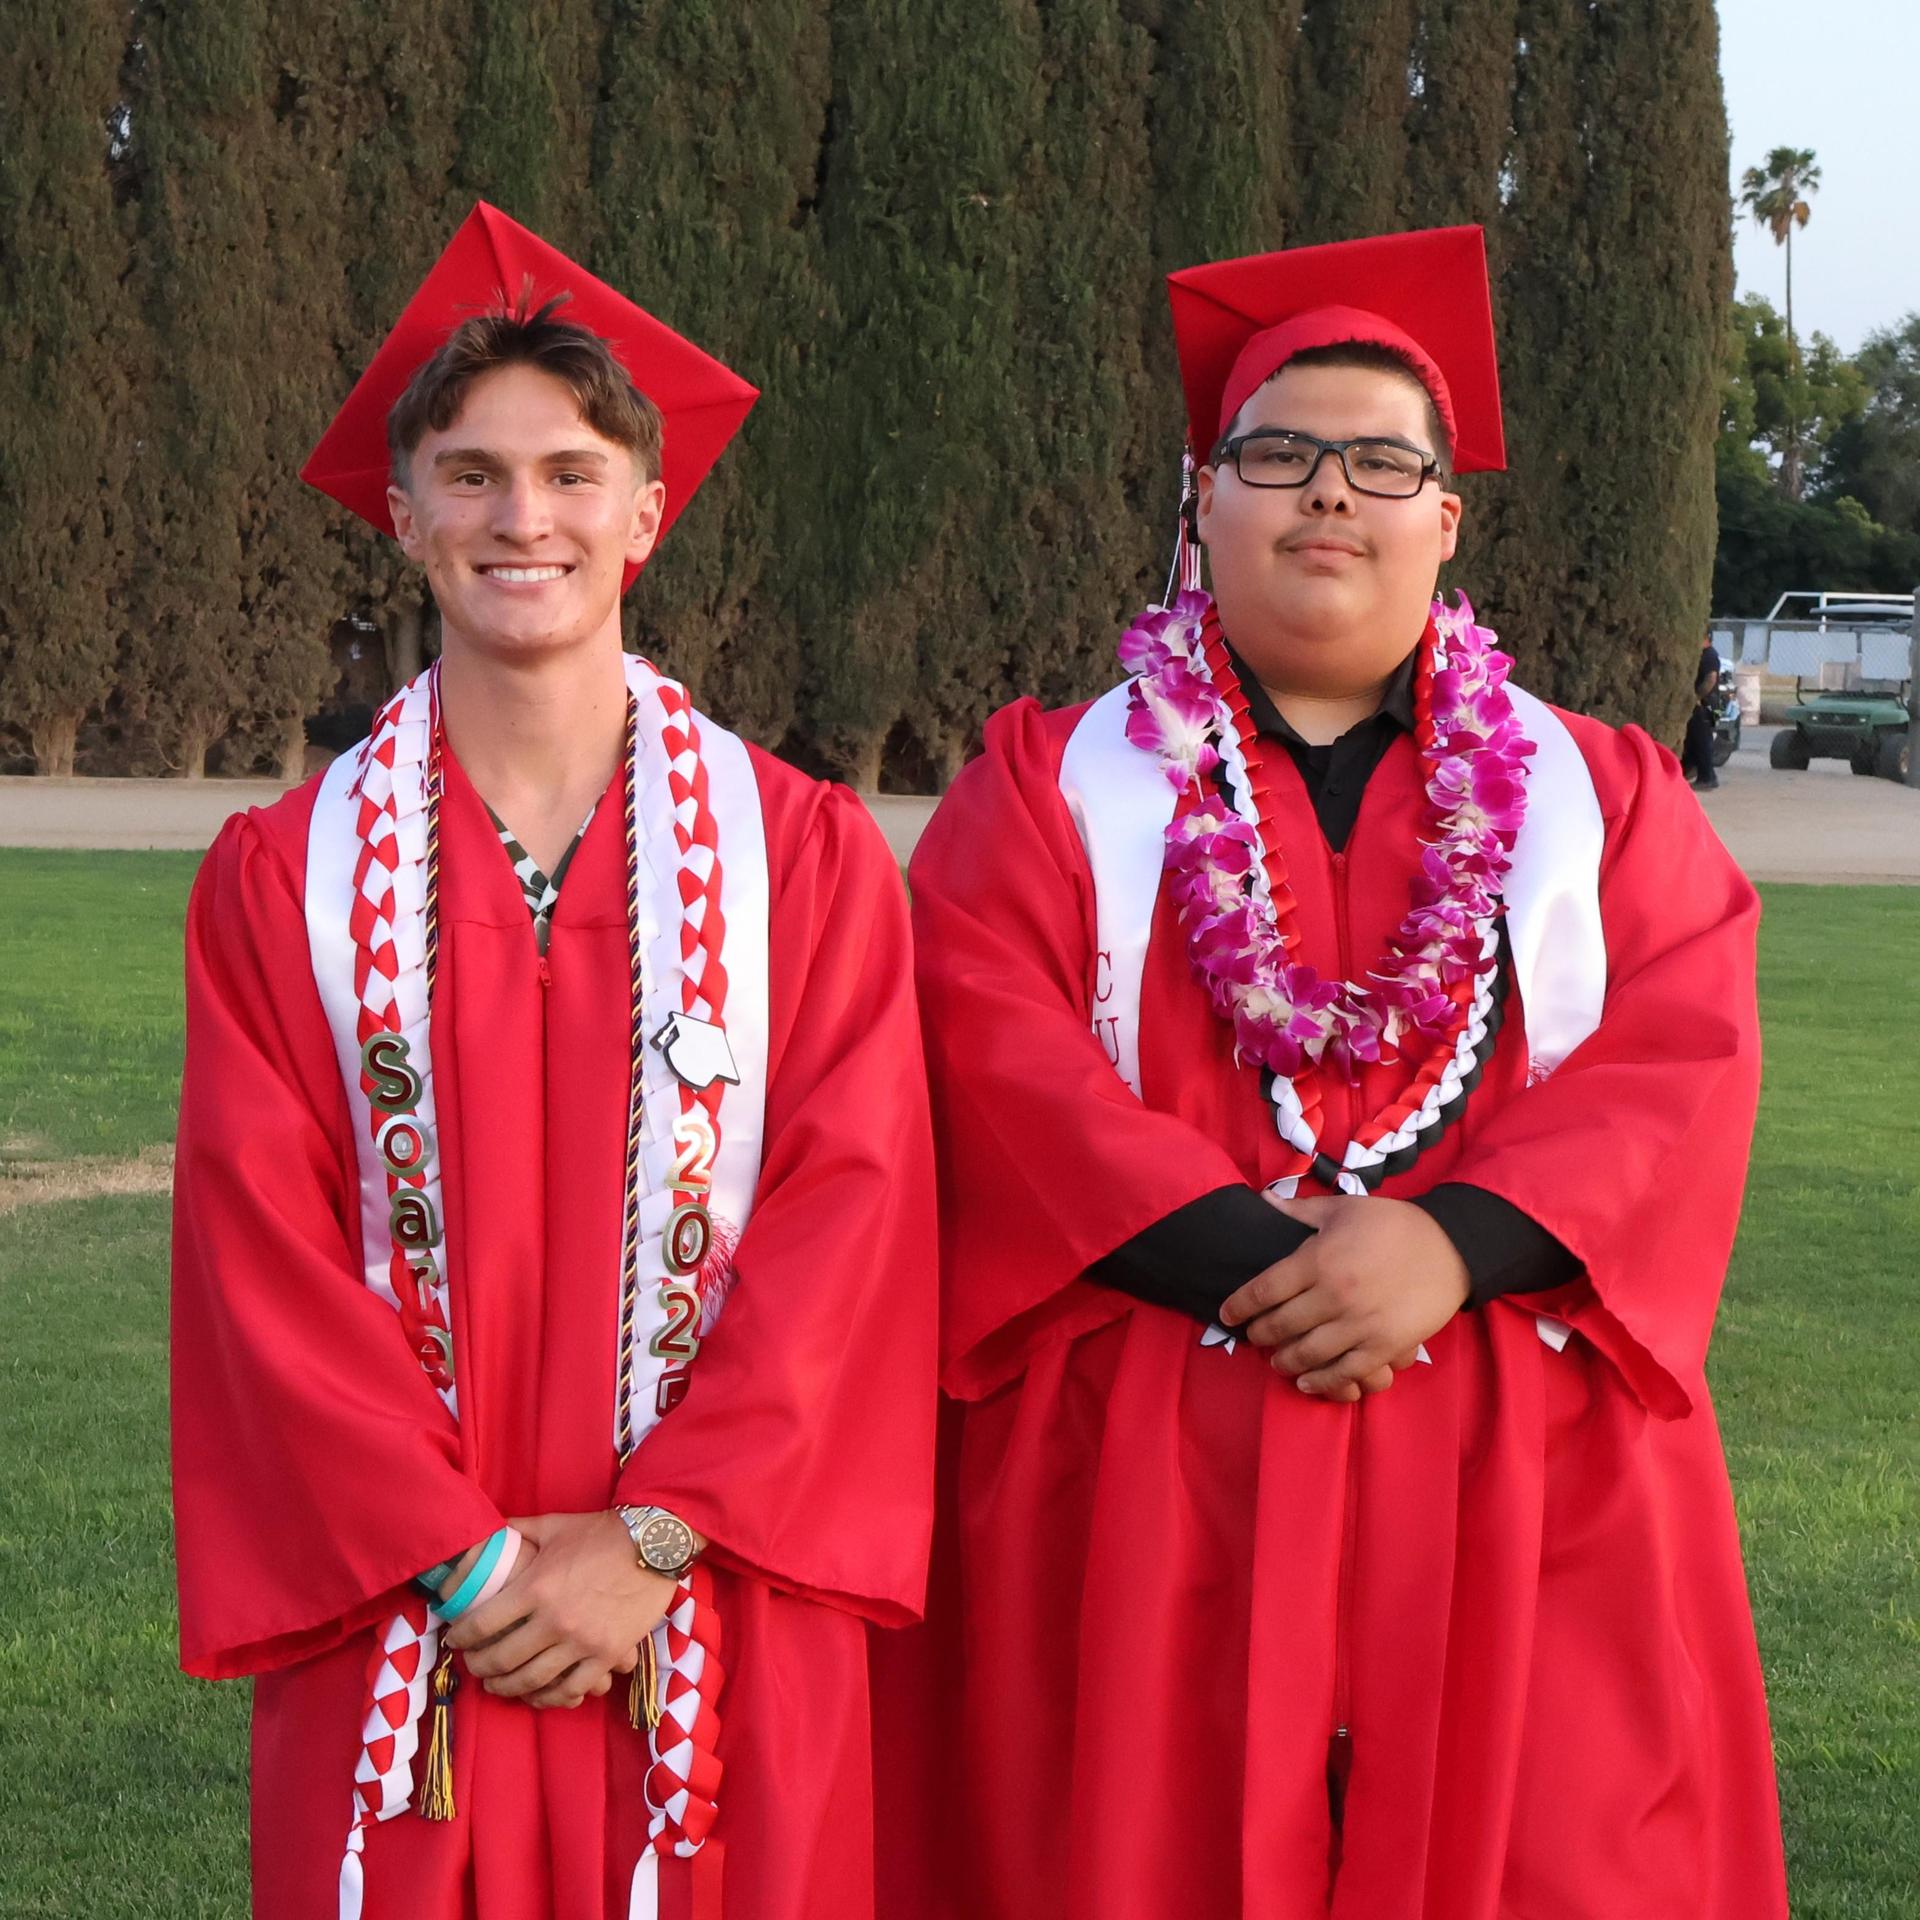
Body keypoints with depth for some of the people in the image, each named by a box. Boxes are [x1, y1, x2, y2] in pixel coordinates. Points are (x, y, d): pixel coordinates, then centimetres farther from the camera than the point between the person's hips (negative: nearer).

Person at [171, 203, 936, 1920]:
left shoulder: (805, 854, 2)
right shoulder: (285, 876, 3)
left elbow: (853, 1216, -4)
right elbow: (265, 1255, -3)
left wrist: (649, 1538, -12)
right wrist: (463, 1559, -11)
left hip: (721, 1633, 0)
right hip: (402, 1630, 0)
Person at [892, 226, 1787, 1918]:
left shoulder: (1603, 800, 14)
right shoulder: (1052, 786, 10)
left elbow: (1685, 1067, -1)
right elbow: (993, 1058, -6)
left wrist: (1455, 1242, -17)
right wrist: (1246, 1255, -18)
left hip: (1526, 1490, 2)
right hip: (1142, 1484, -1)